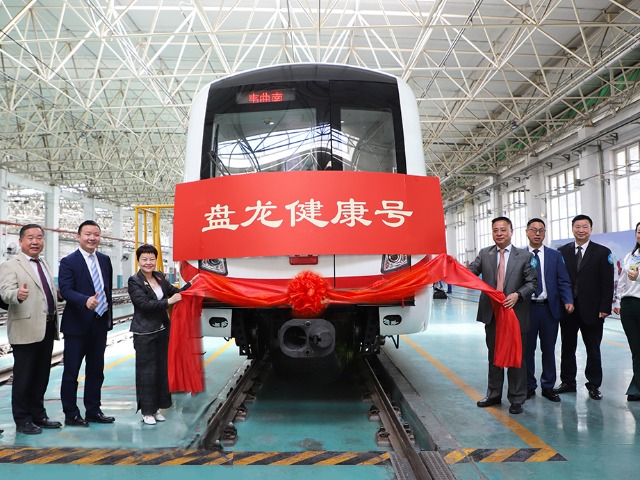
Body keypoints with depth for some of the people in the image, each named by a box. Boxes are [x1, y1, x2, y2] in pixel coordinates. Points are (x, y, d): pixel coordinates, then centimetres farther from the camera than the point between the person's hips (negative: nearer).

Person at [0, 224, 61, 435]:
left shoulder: (45, 265, 16)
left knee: (42, 376, 14)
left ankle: (38, 415, 25)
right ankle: (22, 421, 13)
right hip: (25, 330, -7)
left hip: (47, 328, 7)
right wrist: (18, 295, -41)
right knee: (24, 377, 2)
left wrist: (55, 322, 17)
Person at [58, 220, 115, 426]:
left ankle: (93, 411, 25)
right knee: (71, 371, 5)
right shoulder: (68, 262, -9)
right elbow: (65, 290, -20)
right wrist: (86, 301, -38)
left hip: (100, 324, 6)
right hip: (78, 324, -6)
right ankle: (71, 414, 16)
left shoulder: (105, 260, 9)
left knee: (96, 370, 14)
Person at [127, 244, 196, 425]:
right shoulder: (134, 281, -10)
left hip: (162, 329, 6)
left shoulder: (159, 277, 8)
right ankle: (146, 411, 13)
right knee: (147, 371, 0)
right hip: (144, 333, -6)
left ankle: (156, 408, 24)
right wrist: (168, 302, -22)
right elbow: (144, 304, -19)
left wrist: (190, 284, 3)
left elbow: (175, 292, 16)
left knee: (162, 368, 11)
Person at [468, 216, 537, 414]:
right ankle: (494, 395, 29)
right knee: (494, 355, 15)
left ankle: (516, 399, 18)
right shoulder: (484, 254, 6)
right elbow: (469, 272, -4)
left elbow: (532, 282, -1)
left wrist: (517, 294, -18)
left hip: (515, 313, -2)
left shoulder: (524, 256, 0)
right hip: (491, 313, 3)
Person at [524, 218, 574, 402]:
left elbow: (563, 282, 2)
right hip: (527, 308, -1)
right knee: (527, 349, 7)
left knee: (549, 350, 9)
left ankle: (548, 387, 21)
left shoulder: (555, 255, 7)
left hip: (550, 308, 1)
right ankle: (529, 386, 20)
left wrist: (568, 301, -12)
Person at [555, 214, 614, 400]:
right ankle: (568, 382, 22)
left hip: (591, 309, -2)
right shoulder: (562, 251, 4)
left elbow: (607, 283, -5)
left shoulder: (602, 252, -2)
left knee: (593, 350, 8)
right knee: (567, 348, 11)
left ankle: (593, 385, 20)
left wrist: (605, 308, -11)